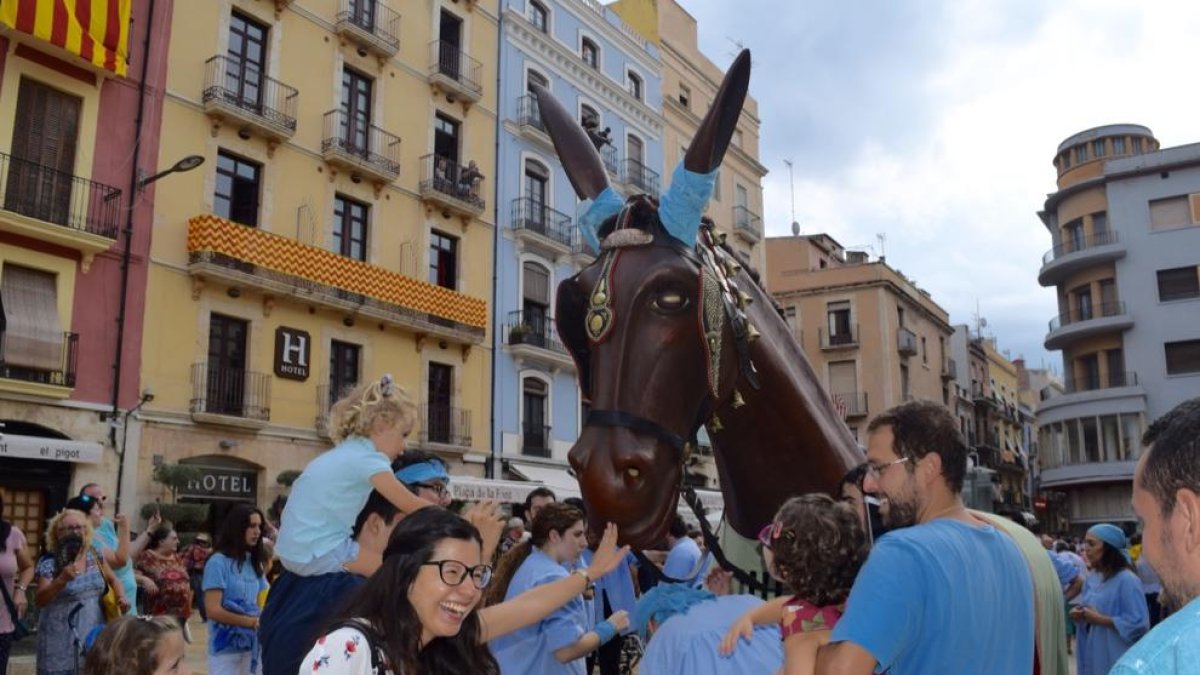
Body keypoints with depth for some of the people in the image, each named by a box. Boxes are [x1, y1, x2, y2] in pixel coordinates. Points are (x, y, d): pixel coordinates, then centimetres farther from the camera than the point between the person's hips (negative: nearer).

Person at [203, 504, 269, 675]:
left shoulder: (255, 563, 10)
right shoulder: (218, 562, -10)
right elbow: (213, 610, -16)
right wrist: (253, 622, -21)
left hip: (253, 645, 6)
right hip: (226, 648, -6)